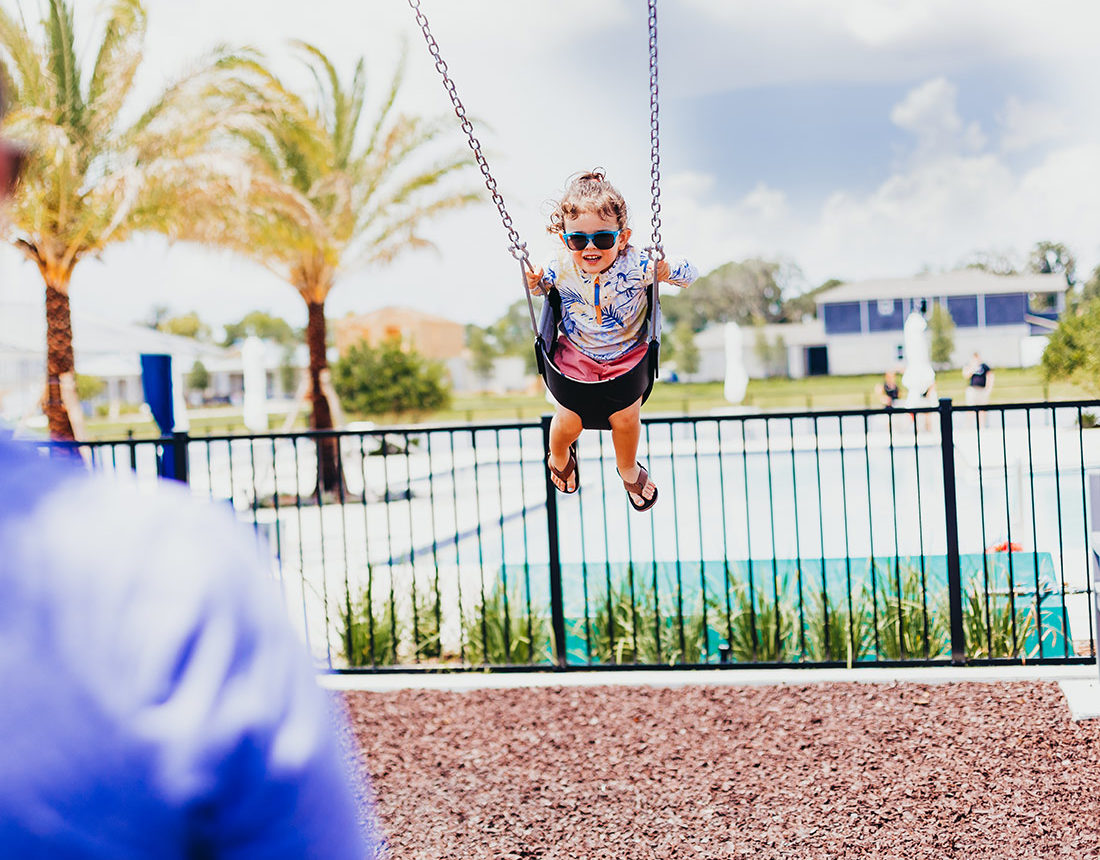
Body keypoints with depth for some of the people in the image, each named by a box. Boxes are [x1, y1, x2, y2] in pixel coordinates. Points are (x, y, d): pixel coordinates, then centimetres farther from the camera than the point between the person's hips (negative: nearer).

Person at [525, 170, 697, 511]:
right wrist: (535, 284, -17)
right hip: (576, 354, 1)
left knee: (625, 417, -11)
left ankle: (628, 470, 26)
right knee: (568, 422, -8)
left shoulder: (637, 266, -23)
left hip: (626, 354, -1)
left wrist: (668, 271, -36)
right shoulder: (561, 267, -17)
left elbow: (689, 273, -14)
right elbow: (543, 284, 7)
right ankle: (558, 456, 34)